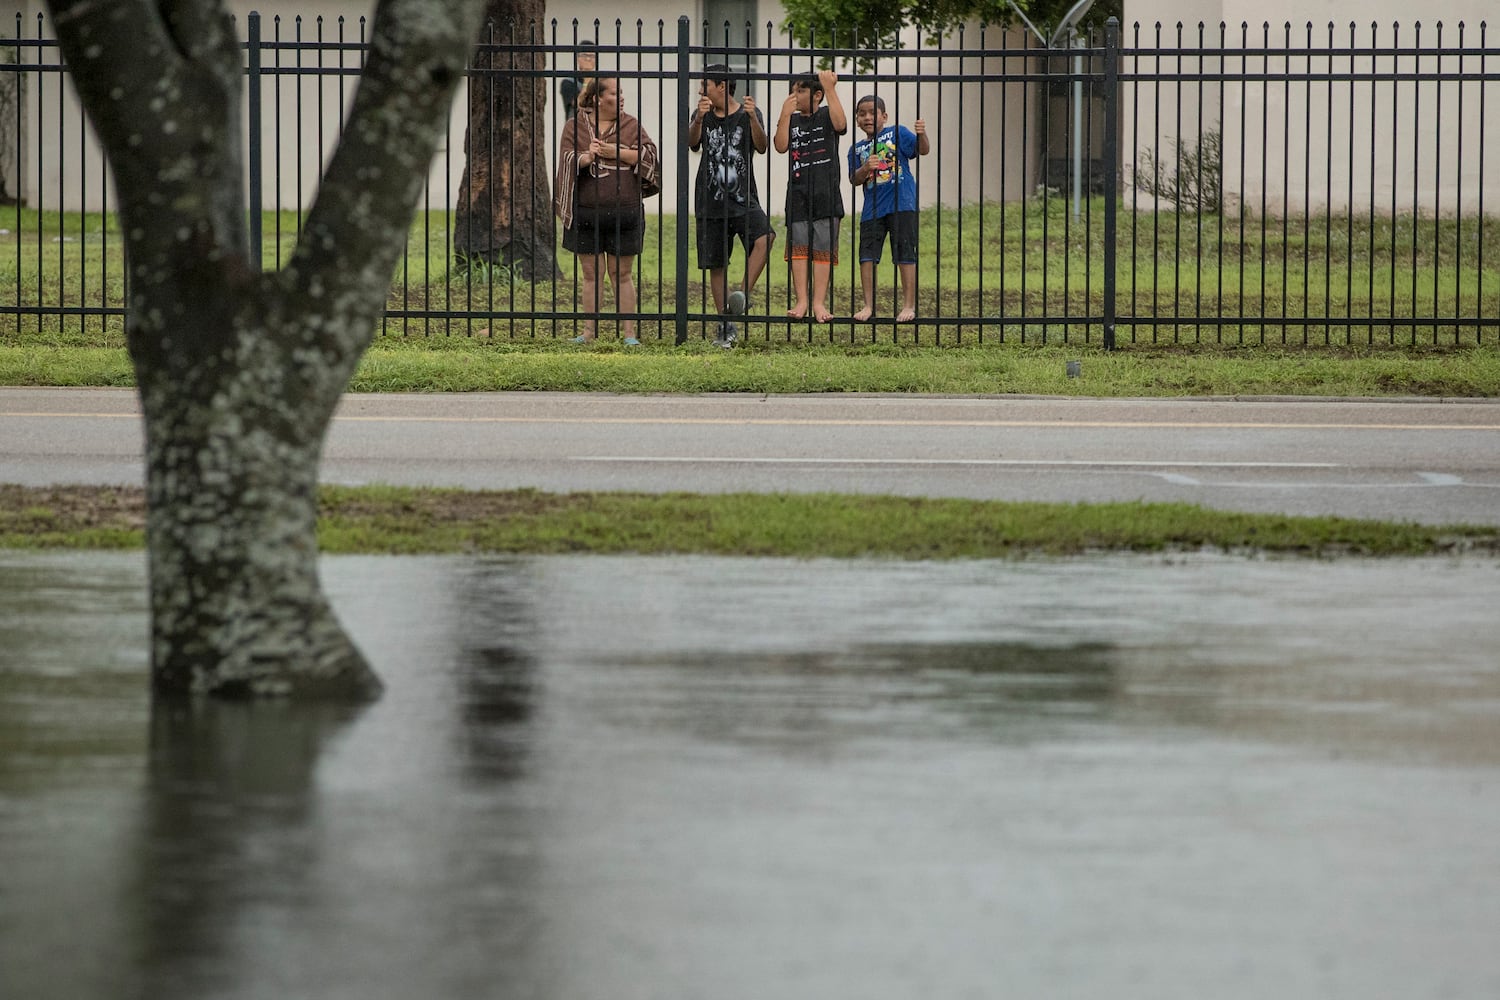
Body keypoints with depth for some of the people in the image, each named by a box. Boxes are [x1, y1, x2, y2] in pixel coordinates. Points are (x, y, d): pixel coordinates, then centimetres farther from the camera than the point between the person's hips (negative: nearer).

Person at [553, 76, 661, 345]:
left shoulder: (630, 124, 7)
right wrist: (587, 157, -24)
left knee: (622, 273, 4)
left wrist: (618, 153, -13)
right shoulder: (575, 125, 4)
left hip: (624, 212, 0)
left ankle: (629, 333, 6)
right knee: (592, 273, 4)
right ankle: (589, 331, 9)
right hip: (586, 213, 0)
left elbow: (649, 155, -3)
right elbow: (567, 161, -5)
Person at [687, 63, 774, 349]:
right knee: (716, 264, 4)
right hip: (710, 201, 2)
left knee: (763, 237, -31)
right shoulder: (704, 115, 8)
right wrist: (699, 119, -29)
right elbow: (692, 143, -10)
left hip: (744, 198, -2)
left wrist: (752, 118, -26)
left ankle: (744, 293, -25)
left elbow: (762, 146, -11)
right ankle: (725, 325, 13)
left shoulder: (748, 114, 2)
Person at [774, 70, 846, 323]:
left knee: (823, 249, -3)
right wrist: (785, 115, -13)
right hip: (798, 191, 3)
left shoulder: (826, 115, 4)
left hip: (826, 192, -3)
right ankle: (801, 301, -1)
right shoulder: (792, 120, 12)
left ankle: (819, 302, -2)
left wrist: (830, 89, -20)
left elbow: (840, 124, -18)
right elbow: (781, 146, -3)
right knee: (798, 247, -3)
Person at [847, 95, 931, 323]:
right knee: (867, 255, 1)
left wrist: (921, 134, -26)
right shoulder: (857, 149, 13)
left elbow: (923, 150, -5)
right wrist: (865, 169, -15)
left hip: (901, 203, -4)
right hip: (872, 207, 4)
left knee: (905, 254, -1)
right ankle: (869, 306, 10)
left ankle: (909, 306, 5)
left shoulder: (897, 133, 4)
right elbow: (854, 179, 5)